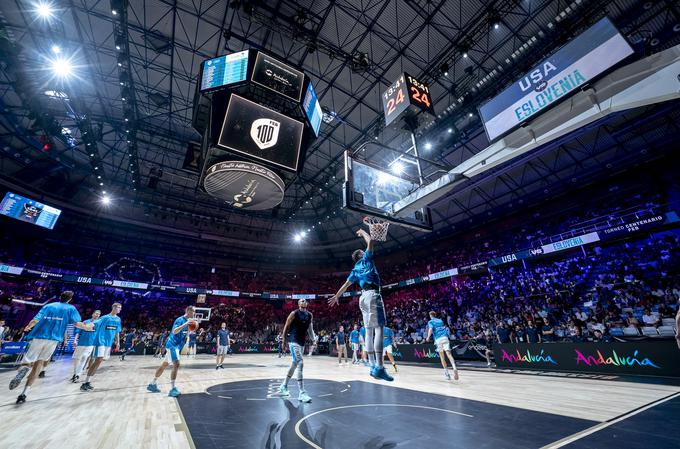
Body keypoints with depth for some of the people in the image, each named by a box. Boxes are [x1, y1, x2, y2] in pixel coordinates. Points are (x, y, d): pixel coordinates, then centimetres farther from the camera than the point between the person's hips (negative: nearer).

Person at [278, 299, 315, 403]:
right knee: (300, 363, -17)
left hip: (302, 342, 8)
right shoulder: (294, 313, -10)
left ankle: (283, 387, 36)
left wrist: (313, 339, 5)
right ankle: (302, 393, -12)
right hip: (294, 341, -7)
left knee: (294, 364, 17)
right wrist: (284, 340, -1)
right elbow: (286, 327, -4)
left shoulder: (310, 315, 7)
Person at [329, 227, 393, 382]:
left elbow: (345, 284, 27)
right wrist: (362, 232, 18)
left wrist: (337, 296, 38)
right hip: (373, 294, -8)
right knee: (379, 328, -14)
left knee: (369, 330, 7)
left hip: (363, 297, 8)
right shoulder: (366, 259, 7)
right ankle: (379, 367, -21)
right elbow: (370, 241, 1)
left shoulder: (355, 269, 23)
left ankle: (373, 367, 7)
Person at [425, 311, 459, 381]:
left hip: (438, 339, -3)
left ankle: (446, 373, 8)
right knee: (449, 354, -8)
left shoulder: (430, 322, 9)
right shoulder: (440, 320, 23)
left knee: (442, 357, 8)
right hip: (445, 337, 3)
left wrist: (428, 337, -12)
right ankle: (454, 368, -30)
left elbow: (431, 329, -10)